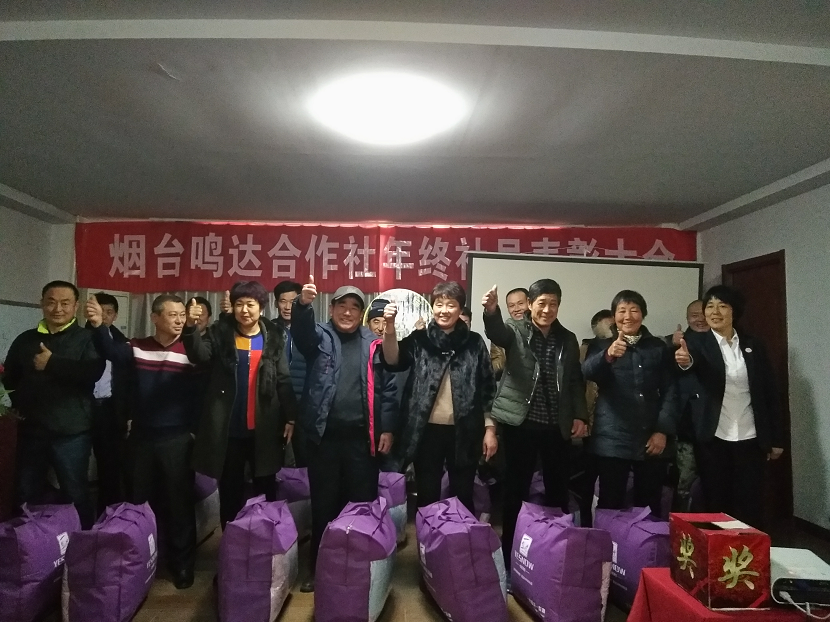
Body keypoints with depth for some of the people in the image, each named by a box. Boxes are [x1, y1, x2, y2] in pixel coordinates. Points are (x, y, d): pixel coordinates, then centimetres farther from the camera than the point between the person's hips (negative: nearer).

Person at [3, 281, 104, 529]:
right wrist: (15, 404, 3)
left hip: (71, 432, -4)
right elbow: (9, 379, 17)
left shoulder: (86, 339, -2)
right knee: (25, 495, 15)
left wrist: (52, 363, -16)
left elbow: (93, 372, -20)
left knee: (75, 494, 5)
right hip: (31, 431, 4)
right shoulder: (25, 340, 11)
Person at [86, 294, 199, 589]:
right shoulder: (136, 348, 1)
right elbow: (112, 353, -19)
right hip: (141, 437, 3)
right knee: (140, 500, 16)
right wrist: (99, 326, -35)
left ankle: (181, 563, 21)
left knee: (179, 503, 6)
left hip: (177, 439, -3)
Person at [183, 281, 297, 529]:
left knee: (266, 490, 12)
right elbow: (199, 356, -16)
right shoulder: (220, 332, 1)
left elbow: (283, 380, 1)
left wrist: (290, 417, -4)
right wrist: (191, 328, -33)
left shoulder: (273, 337, 0)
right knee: (230, 491, 13)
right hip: (228, 429, 0)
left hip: (263, 429, 0)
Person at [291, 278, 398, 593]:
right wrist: (303, 304, -38)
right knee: (323, 503, 12)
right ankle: (319, 566, 26)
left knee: (363, 502, 9)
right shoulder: (320, 336, 5)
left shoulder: (374, 344, 5)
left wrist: (387, 429, -2)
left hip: (361, 437, 0)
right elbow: (302, 330, -18)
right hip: (324, 435, 0)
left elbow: (388, 388, 3)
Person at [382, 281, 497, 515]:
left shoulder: (474, 342, 4)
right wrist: (390, 328, -32)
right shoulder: (419, 340, 2)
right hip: (427, 430, 0)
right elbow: (393, 361, -15)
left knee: (463, 497, 12)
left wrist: (490, 428, 2)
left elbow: (487, 388, 5)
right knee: (427, 496, 11)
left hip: (464, 432, 0)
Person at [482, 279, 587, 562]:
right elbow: (496, 332, -25)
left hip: (557, 427, 4)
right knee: (516, 490, 5)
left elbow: (576, 382, 14)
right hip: (521, 423, -4)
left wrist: (580, 415, 3)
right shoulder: (515, 330, -2)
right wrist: (491, 311, -46)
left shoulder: (568, 339, 11)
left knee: (559, 491, 11)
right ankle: (510, 551, 18)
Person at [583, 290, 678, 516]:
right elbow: (587, 373, -17)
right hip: (613, 440, -2)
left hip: (651, 440, 2)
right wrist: (608, 356, -37)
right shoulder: (603, 346, 4)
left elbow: (669, 391, 8)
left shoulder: (658, 347, 10)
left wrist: (663, 430, -3)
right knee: (610, 505, 0)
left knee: (649, 506, 8)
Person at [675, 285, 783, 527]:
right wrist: (684, 361, -49)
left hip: (750, 439, 2)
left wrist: (776, 438, 5)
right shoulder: (697, 342, -1)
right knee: (715, 503, 6)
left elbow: (769, 392, 7)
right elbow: (692, 361, -25)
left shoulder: (753, 345, 6)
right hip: (713, 439, -2)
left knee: (750, 506, 7)